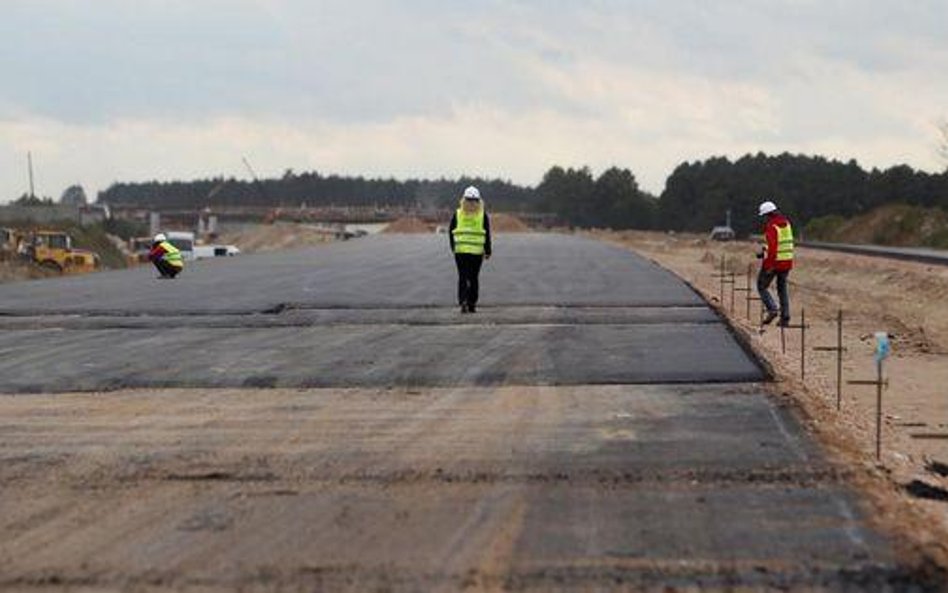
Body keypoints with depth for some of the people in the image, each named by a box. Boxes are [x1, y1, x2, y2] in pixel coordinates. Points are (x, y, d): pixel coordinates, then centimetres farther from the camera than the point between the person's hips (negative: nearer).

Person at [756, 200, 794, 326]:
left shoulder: (771, 226, -16)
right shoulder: (786, 223, 10)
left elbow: (772, 246, -22)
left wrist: (768, 265, -21)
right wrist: (764, 253, 22)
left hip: (774, 262, -7)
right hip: (787, 261, 7)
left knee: (762, 286, 7)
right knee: (782, 289, 15)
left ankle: (772, 309, -11)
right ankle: (785, 318, 10)